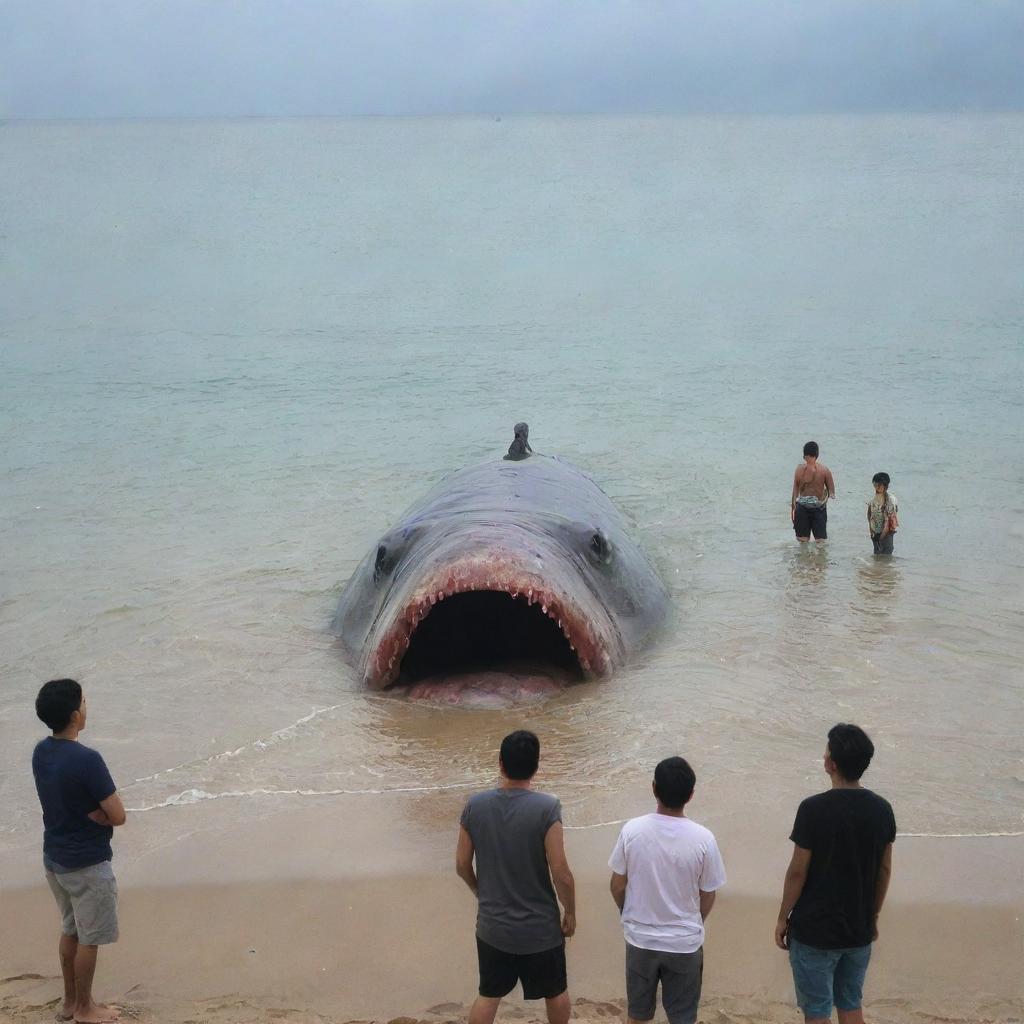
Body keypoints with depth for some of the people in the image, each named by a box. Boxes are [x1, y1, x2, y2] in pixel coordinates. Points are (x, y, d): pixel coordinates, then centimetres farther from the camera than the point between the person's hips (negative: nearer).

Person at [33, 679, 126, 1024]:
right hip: (86, 864, -8)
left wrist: (89, 812, -5)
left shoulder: (41, 752, -1)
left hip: (54, 858, 8)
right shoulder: (87, 760, -27)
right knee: (89, 939, 8)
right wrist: (98, 814, -3)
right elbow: (118, 816, -22)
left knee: (70, 930, 22)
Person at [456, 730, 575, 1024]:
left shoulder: (475, 805, -10)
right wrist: (570, 912, -1)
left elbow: (462, 864, 0)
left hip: (492, 925, 3)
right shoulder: (546, 808, -21)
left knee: (488, 996, 19)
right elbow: (560, 873, -19)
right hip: (540, 926, -3)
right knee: (556, 992, 21)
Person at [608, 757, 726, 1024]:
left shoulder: (632, 830, -15)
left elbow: (618, 886, -4)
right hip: (685, 942, -1)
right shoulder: (703, 838, -18)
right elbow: (707, 896, -6)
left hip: (640, 939, 1)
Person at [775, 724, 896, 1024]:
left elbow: (797, 871, -14)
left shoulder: (814, 809, -19)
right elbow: (884, 869, 6)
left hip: (815, 931, -5)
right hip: (859, 931, 5)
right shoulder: (882, 809, -3)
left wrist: (782, 918, -1)